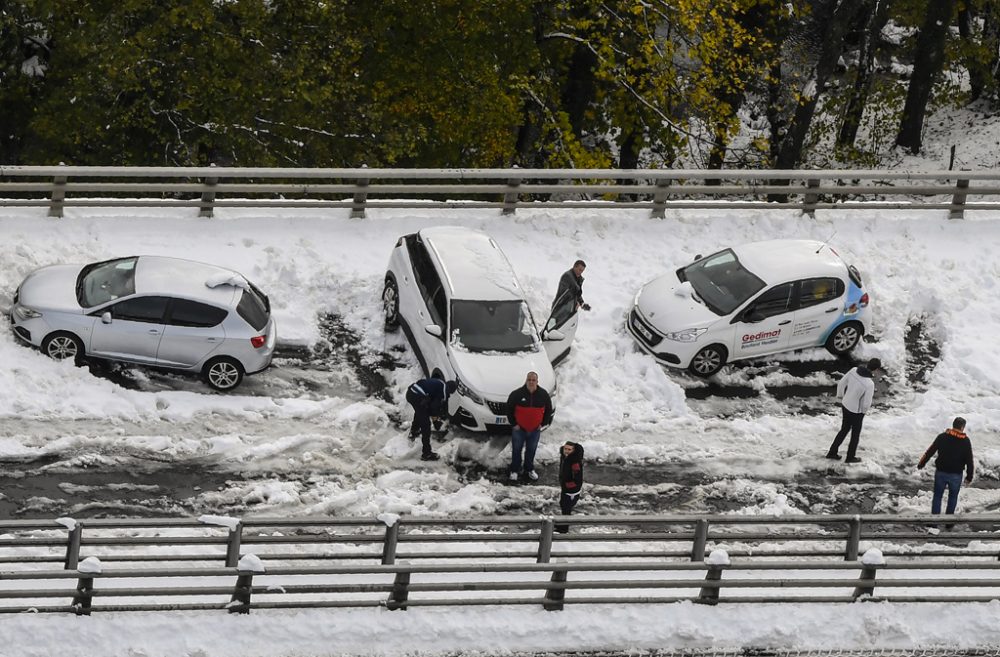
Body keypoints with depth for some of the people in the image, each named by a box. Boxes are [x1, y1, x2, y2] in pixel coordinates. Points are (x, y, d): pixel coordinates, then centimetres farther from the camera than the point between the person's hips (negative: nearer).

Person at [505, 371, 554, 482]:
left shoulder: (543, 395, -7)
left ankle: (529, 470, 32)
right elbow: (509, 409, -4)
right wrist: (514, 423, -6)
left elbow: (548, 410, 7)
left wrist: (543, 423, 2)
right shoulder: (517, 394, -15)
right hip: (519, 428, -2)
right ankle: (515, 471, 23)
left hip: (535, 429, 2)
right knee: (516, 450, 9)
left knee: (531, 450, 14)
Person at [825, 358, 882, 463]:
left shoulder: (854, 370, -16)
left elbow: (841, 383, -2)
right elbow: (866, 404, -26)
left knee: (844, 430, 29)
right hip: (856, 411, -6)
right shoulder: (870, 384, -36)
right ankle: (850, 457, 42)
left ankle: (832, 452, 41)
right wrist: (864, 410, 0)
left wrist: (841, 398, 17)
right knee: (856, 434, 21)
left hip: (845, 405, 6)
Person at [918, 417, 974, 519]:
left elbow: (930, 451, 0)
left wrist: (921, 464, 15)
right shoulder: (966, 441, -9)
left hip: (941, 473, 1)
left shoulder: (942, 437, -6)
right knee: (953, 498, 17)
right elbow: (969, 460, -6)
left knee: (937, 496, 13)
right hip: (956, 475, -1)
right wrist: (969, 476, 4)